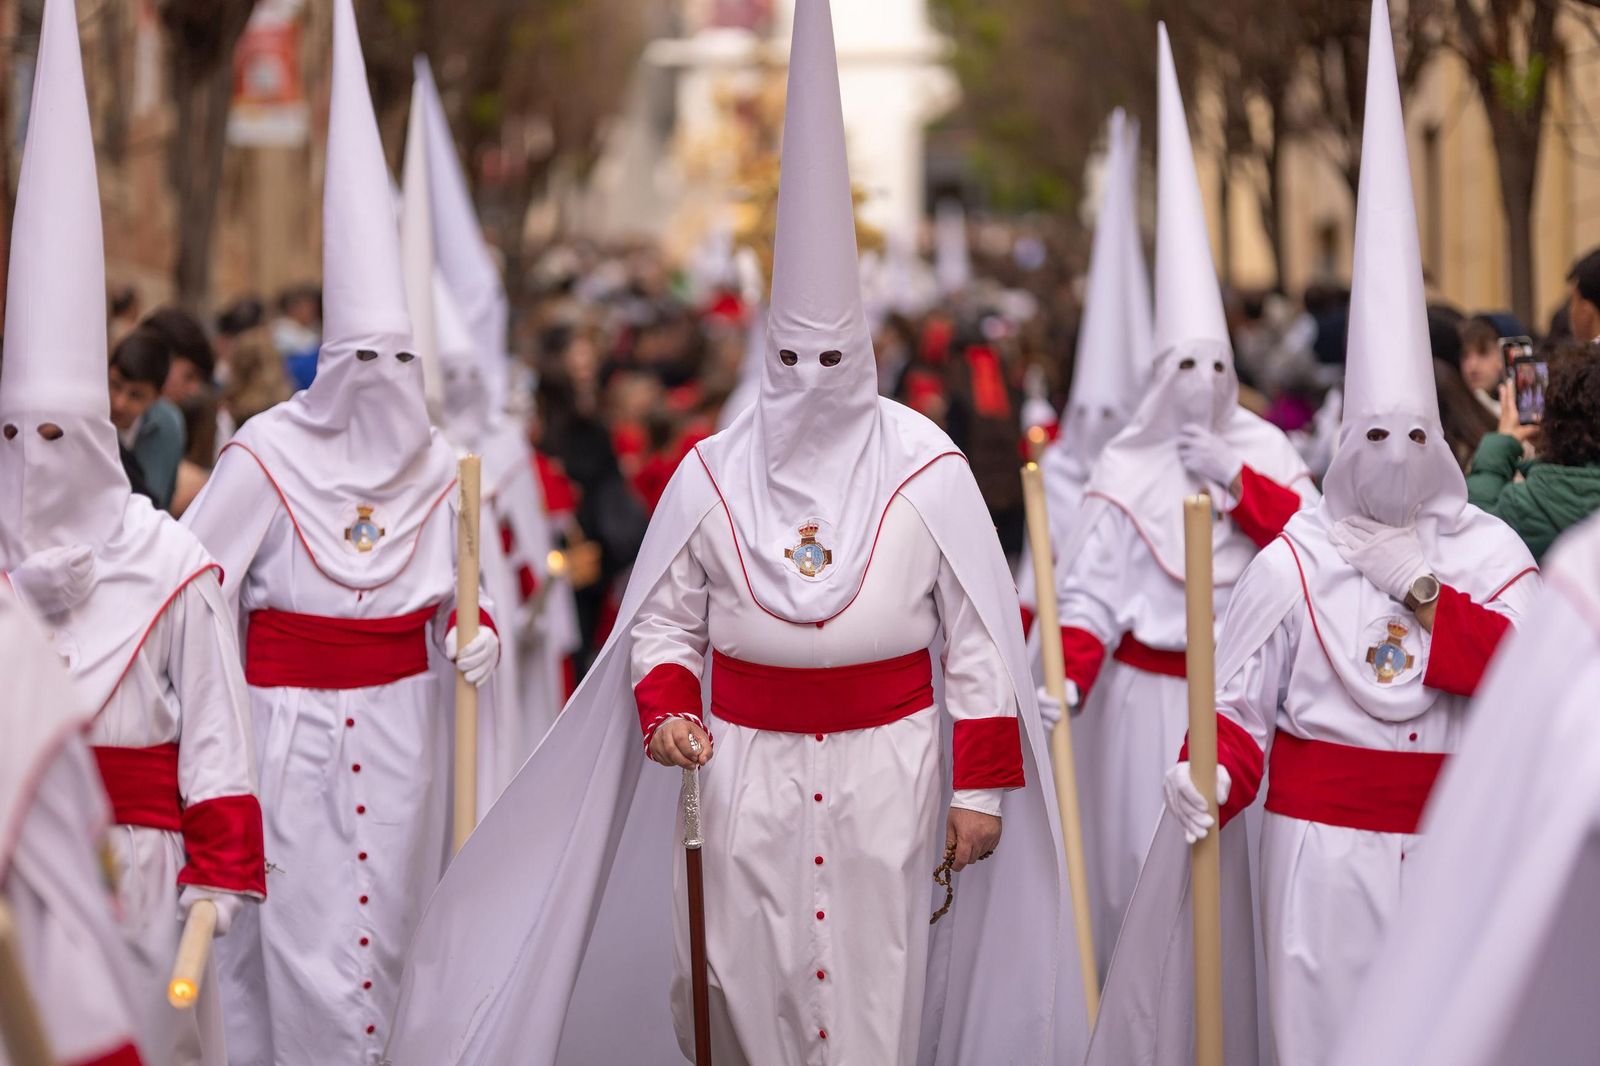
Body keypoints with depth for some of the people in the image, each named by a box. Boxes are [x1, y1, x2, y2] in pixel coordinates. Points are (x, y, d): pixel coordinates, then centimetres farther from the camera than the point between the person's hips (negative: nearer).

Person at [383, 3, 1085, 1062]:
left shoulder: (926, 469, -2)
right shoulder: (715, 474, 4)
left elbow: (980, 638, -1)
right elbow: (665, 620, 10)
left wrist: (981, 786, -3)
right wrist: (663, 710, -10)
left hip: (886, 770, -1)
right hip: (746, 769, 1)